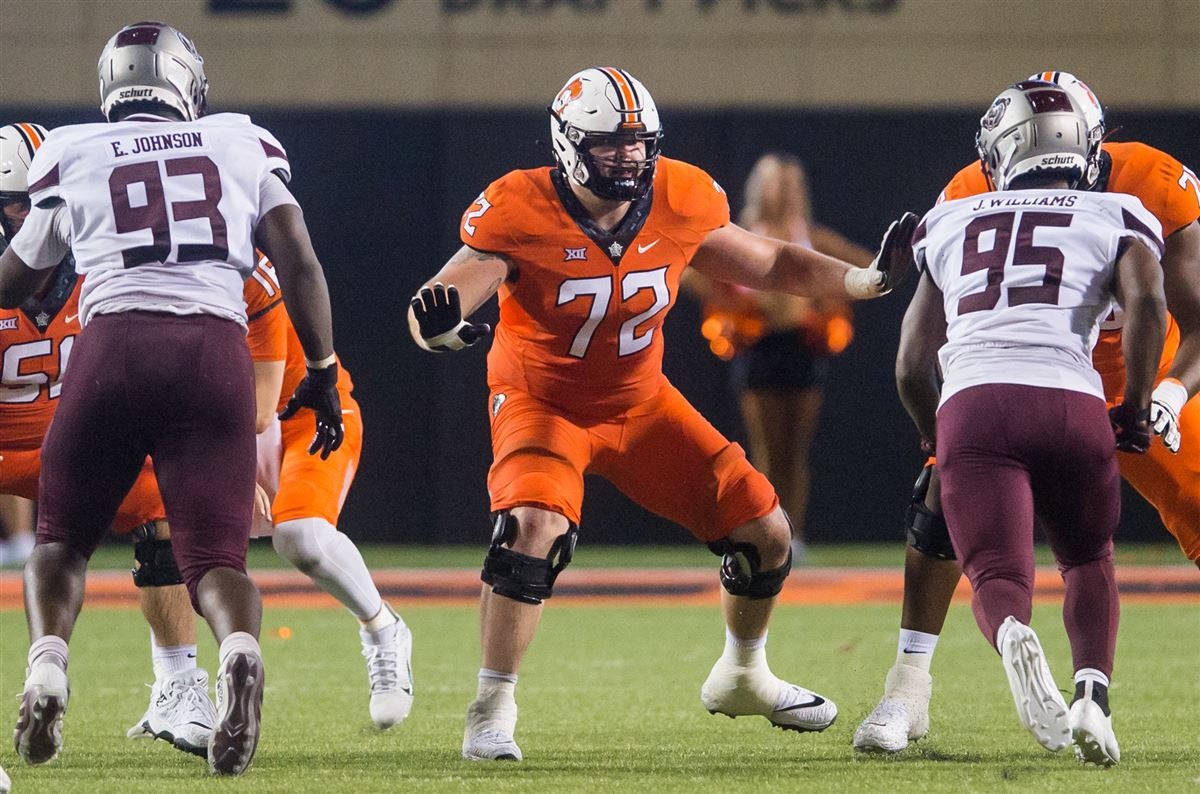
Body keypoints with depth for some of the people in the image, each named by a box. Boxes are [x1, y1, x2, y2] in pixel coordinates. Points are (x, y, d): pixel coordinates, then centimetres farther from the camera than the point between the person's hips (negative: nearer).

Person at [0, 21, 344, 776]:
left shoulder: (73, 156, 17)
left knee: (62, 539, 18)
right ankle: (240, 651, -33)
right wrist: (323, 372, 14)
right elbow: (299, 261, 9)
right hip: (217, 350, 0)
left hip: (113, 345, 0)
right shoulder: (245, 146, 19)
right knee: (215, 556, 0)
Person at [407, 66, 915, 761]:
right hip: (544, 402, -5)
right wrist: (439, 321, -55)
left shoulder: (680, 202, -11)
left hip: (641, 402, 5)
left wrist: (867, 280, -7)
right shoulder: (522, 214, -24)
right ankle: (492, 710, -20)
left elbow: (764, 264, 3)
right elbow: (459, 284, -30)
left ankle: (743, 676, 31)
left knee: (766, 531, 3)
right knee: (535, 526, -33)